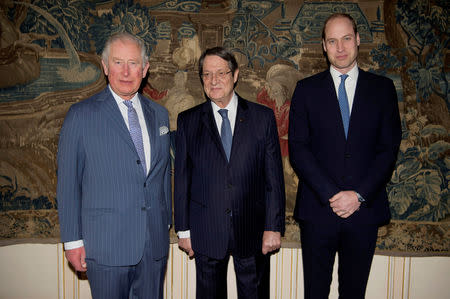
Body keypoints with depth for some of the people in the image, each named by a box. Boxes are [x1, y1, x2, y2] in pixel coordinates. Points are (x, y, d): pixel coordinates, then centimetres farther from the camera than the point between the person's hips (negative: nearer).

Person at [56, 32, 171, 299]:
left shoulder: (159, 114, 9)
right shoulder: (81, 115, -5)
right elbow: (68, 183, -4)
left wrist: (167, 224, 13)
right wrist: (73, 240, -4)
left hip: (155, 244, 4)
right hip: (107, 245, -4)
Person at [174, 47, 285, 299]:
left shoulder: (263, 117, 0)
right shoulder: (188, 121, 2)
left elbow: (274, 177, -1)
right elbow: (182, 179, 3)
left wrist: (274, 227, -4)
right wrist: (183, 229, 1)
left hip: (252, 231, 0)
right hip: (206, 232, 1)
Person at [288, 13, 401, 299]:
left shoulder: (383, 88, 6)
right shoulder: (307, 89, 4)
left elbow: (389, 148, 1)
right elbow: (298, 148, -3)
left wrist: (359, 195, -10)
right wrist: (331, 195, -12)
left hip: (365, 208, 1)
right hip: (318, 209, 0)